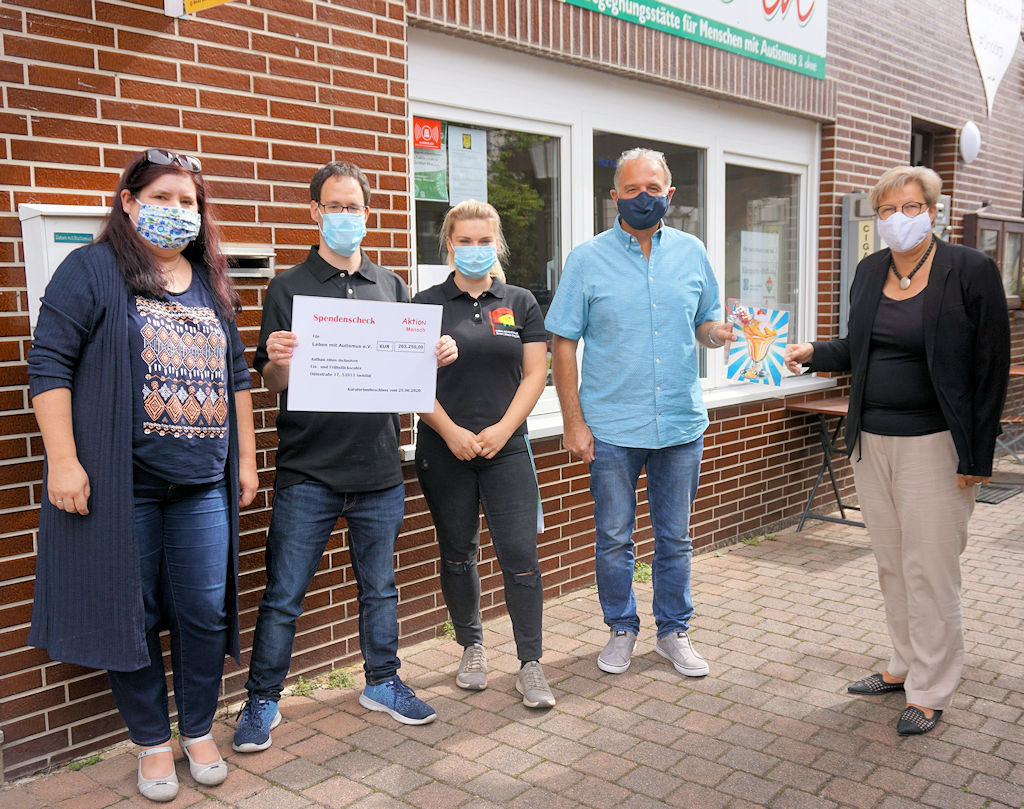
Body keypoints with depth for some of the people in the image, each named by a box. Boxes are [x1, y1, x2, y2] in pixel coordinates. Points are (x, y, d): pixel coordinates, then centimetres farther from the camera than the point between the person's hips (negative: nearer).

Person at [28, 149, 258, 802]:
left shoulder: (211, 285, 15)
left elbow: (236, 375, 18)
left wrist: (247, 459, 15)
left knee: (205, 613, 7)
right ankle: (153, 742, 25)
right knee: (132, 613, 6)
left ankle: (199, 731, 28)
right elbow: (49, 364, -7)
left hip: (203, 484, 4)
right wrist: (63, 460, -14)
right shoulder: (92, 271, -2)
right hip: (120, 484, -4)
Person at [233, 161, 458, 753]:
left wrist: (438, 355, -7)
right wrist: (278, 362, -24)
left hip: (379, 467, 3)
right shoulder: (289, 288, 2)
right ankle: (263, 701, 19)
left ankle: (382, 682, 32)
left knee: (380, 586, 15)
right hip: (308, 471, -3)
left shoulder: (392, 288, 11)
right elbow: (273, 384, -2)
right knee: (284, 594, 3)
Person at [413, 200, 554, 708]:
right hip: (444, 451, 0)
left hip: (506, 449, 0)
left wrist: (502, 429, -9)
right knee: (458, 555, 11)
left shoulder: (521, 303, 8)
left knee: (519, 554, -4)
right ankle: (472, 648, 29)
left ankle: (530, 665, 7)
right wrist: (450, 431, -12)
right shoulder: (427, 304, 3)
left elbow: (534, 374, 3)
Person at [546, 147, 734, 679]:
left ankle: (673, 632, 28)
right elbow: (563, 342, -3)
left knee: (675, 538, 12)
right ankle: (621, 629, 28)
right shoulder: (588, 258, -2)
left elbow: (706, 323, 15)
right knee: (614, 538, 9)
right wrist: (573, 421, -8)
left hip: (681, 424, 2)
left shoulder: (691, 253, 6)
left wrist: (718, 333, -11)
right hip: (612, 427, -2)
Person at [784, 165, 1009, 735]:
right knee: (892, 564, 14)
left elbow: (991, 368, -8)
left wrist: (977, 457, -12)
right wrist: (814, 353, 1)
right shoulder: (870, 272, 9)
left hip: (933, 444, -5)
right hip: (872, 440, 6)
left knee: (929, 571, 1)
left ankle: (930, 692, 15)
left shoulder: (972, 271, -8)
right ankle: (905, 665, 30)